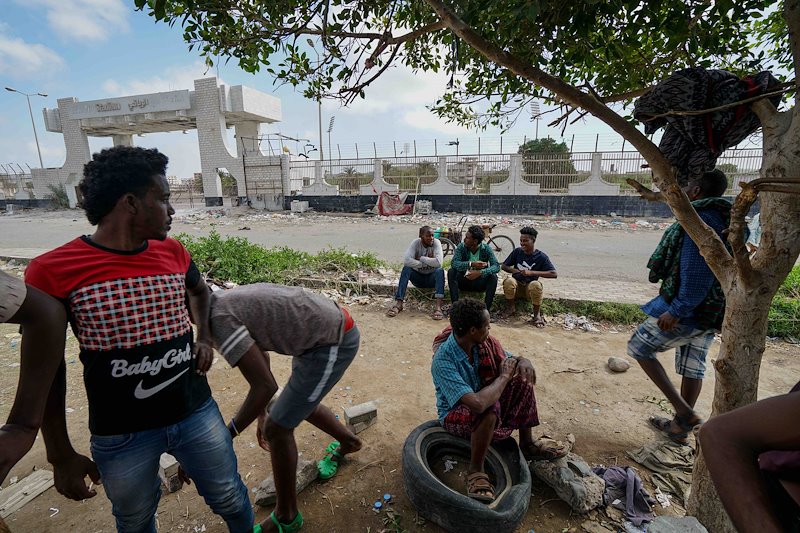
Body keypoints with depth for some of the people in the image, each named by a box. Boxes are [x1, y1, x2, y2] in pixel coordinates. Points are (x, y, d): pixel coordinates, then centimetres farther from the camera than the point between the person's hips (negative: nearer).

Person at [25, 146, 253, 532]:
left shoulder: (172, 251, -3)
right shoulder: (52, 272, -14)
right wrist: (60, 456, -1)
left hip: (197, 413, 3)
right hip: (120, 435, -2)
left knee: (231, 501, 19)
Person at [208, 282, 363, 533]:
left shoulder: (219, 318, -18)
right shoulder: (228, 300, 10)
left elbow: (266, 385, -20)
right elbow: (259, 356, 21)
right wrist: (261, 413, 27)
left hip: (332, 343, -10)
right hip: (335, 325, 10)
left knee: (278, 428, 2)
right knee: (301, 404, 28)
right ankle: (349, 441, 54)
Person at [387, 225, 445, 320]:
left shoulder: (436, 242, -14)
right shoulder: (415, 243, -13)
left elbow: (438, 262, -30)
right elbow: (406, 260, -29)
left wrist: (421, 258, -22)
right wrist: (427, 262, -26)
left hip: (432, 278, 0)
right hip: (418, 277, 1)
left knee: (440, 271, -31)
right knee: (406, 269, -27)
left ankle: (438, 308, -41)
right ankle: (398, 304, -30)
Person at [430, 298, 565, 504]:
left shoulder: (485, 343, -13)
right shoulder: (442, 362, -35)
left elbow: (510, 360, 3)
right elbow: (478, 403, -45)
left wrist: (523, 362, -22)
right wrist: (504, 376, -30)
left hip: (485, 399, 7)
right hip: (455, 414, -7)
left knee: (523, 379, -10)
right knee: (489, 410, -38)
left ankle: (527, 444, 7)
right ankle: (476, 471, -15)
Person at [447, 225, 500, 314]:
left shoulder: (486, 249, -11)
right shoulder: (461, 247, -10)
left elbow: (496, 266, -23)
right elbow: (454, 263, -26)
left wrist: (480, 272, -39)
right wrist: (472, 264, -40)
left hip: (479, 282, -1)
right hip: (464, 281, 1)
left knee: (493, 277, -28)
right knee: (451, 272, -25)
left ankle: (486, 309, -23)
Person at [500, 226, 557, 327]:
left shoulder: (541, 256, -8)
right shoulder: (517, 252, 0)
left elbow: (554, 274, -16)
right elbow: (503, 266, 7)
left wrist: (532, 272, -23)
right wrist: (514, 270, -15)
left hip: (530, 287, -1)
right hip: (516, 285, 2)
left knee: (536, 284, -36)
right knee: (509, 281, -33)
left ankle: (537, 315, -16)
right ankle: (511, 309, -10)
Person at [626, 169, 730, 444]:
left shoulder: (699, 219, -18)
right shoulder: (726, 220, 13)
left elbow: (697, 272, -27)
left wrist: (677, 310, -26)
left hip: (686, 310, -10)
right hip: (711, 312, 10)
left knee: (638, 347, 5)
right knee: (693, 366, 18)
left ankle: (684, 412, 3)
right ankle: (681, 426, 32)